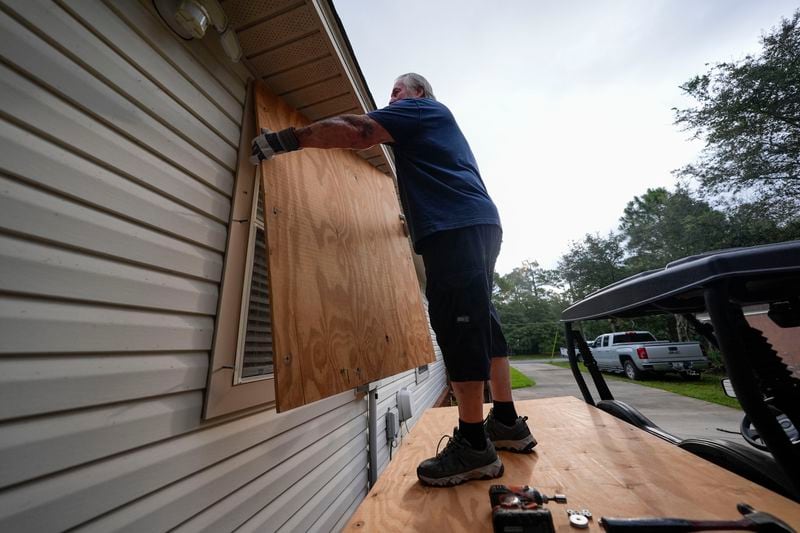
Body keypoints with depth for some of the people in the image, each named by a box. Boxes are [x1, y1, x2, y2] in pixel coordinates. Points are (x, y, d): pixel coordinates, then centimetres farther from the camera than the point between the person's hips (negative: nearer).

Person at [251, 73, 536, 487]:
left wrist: (287, 139, -2)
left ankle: (474, 446, -3)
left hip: (457, 228, -10)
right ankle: (508, 423, 18)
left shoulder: (424, 107, 9)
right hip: (478, 226, 10)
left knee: (460, 327, -12)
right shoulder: (436, 127, 38)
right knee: (480, 323, 8)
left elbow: (356, 131, -5)